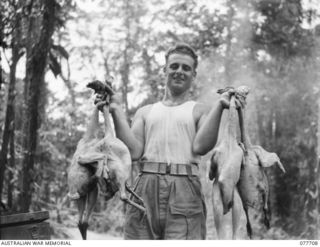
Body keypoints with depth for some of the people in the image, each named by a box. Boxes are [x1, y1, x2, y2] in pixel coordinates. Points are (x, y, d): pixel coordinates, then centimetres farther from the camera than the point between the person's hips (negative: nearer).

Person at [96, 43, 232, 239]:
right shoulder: (145, 112, 20)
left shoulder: (200, 111, 14)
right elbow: (134, 152, 6)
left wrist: (219, 107, -8)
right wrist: (117, 112, 4)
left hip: (185, 188, -2)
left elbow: (200, 146, -6)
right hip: (146, 187, 2)